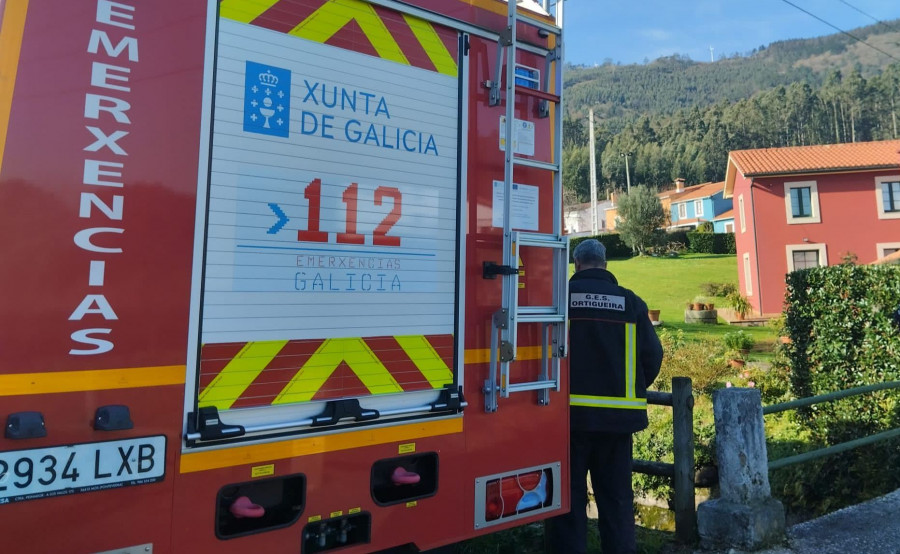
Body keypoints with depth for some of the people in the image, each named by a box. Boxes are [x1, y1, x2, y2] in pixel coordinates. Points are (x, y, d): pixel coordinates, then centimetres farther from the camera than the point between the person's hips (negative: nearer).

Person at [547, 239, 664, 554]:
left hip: (570, 411, -2)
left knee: (569, 494, 8)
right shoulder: (630, 301, 2)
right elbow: (652, 354, 4)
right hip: (618, 415, 3)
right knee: (616, 495, 15)